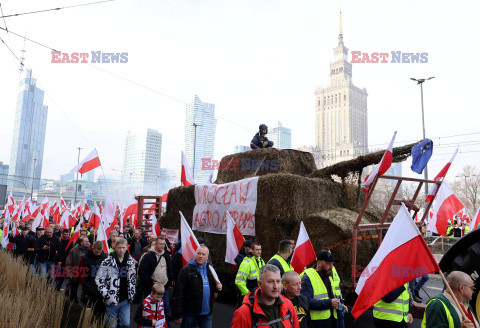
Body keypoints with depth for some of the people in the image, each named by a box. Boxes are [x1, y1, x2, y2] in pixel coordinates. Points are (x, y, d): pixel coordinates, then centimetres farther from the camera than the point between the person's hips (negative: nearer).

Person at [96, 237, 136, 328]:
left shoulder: (131, 262, 4)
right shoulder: (107, 262, -9)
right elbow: (99, 280, -8)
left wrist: (132, 294, 9)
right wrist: (106, 294, -13)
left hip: (125, 300, 3)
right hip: (112, 300, -3)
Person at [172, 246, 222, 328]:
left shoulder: (210, 269, 8)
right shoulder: (186, 270, -10)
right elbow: (178, 293, -14)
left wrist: (218, 288, -2)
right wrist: (177, 314, -16)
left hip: (207, 314, 5)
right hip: (190, 314, -4)